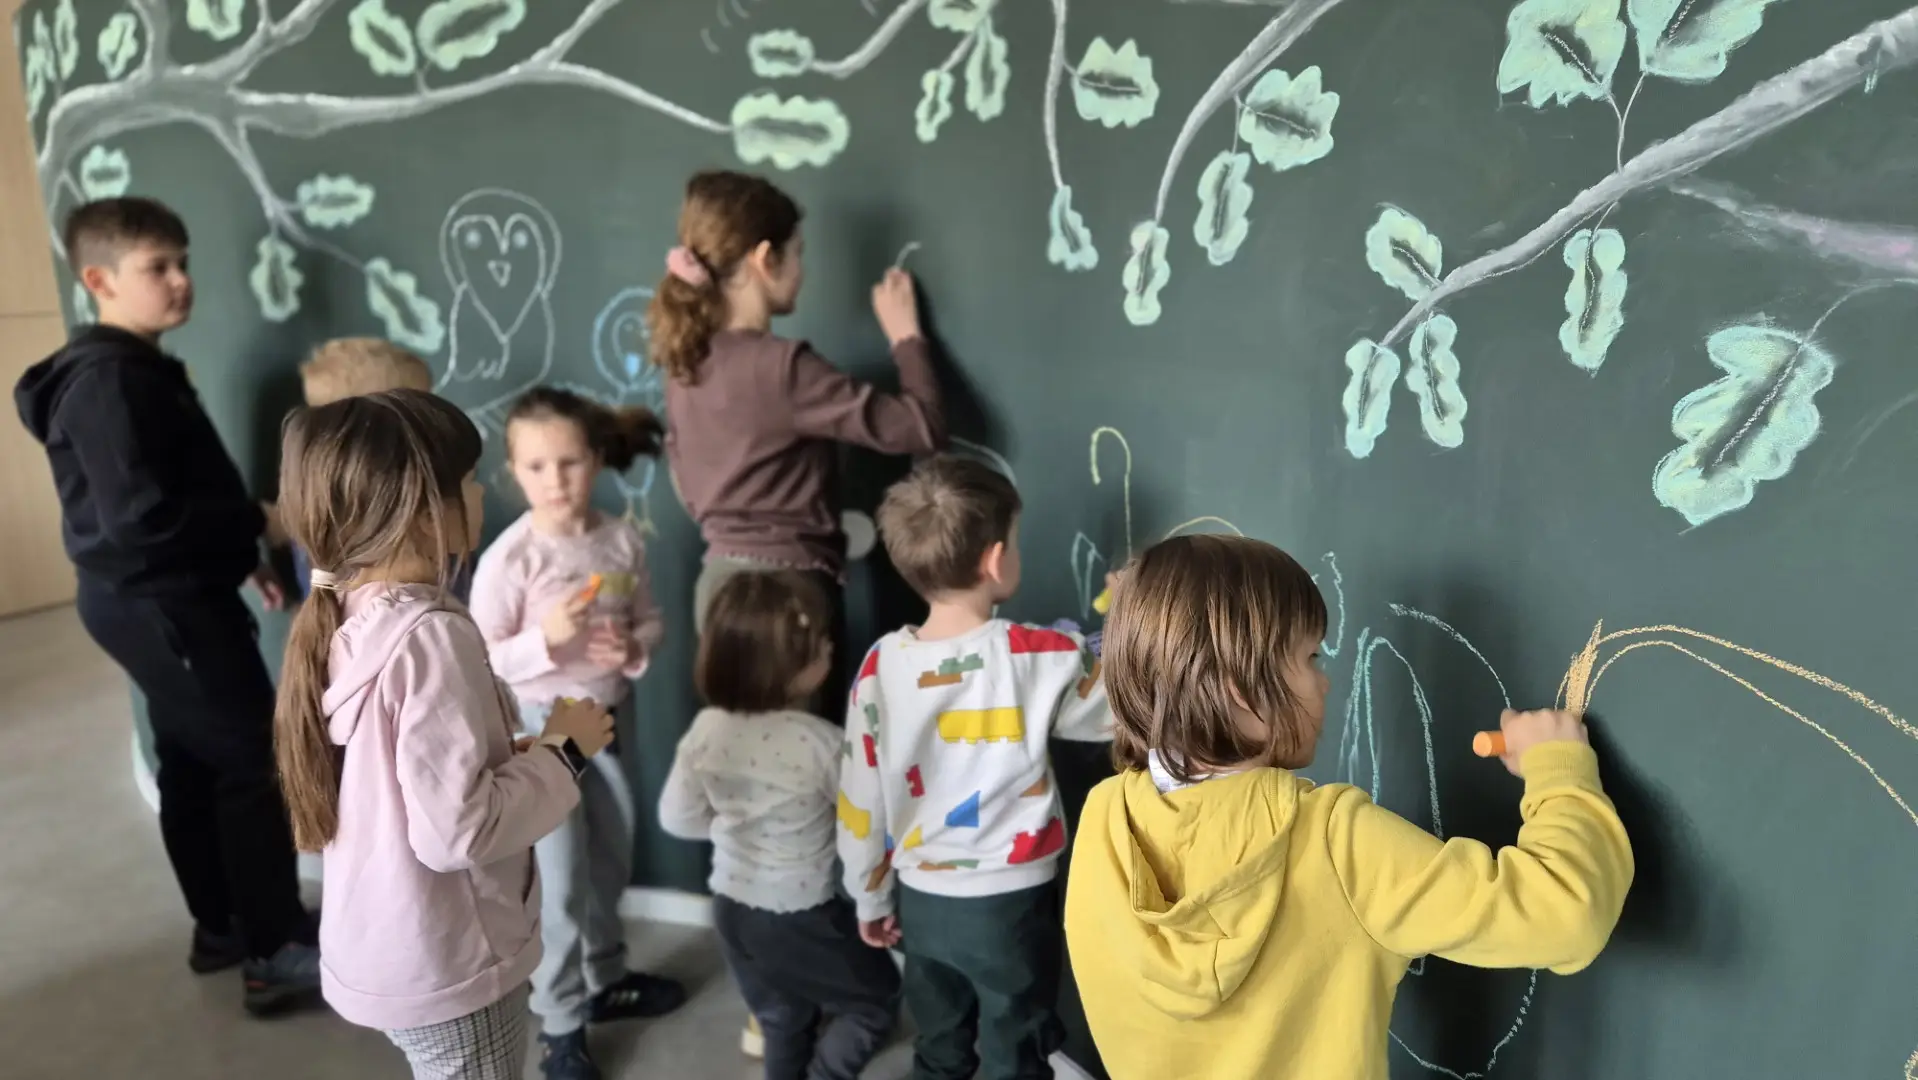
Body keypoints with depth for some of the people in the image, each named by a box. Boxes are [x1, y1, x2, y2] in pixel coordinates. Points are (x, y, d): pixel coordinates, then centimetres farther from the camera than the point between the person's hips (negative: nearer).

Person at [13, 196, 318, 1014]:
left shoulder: (140, 370, 13)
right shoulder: (106, 380, -19)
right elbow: (142, 515, -26)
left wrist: (239, 555, 12)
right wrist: (260, 522, -18)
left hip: (166, 596, 10)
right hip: (157, 603, -10)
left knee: (191, 764, 16)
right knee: (257, 761, -4)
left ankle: (221, 928, 30)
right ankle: (277, 955, 5)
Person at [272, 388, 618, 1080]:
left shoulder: (348, 620, -1)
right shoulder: (431, 636, -27)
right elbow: (455, 830, -29)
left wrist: (522, 746, 4)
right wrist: (563, 754, -17)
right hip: (446, 963, -8)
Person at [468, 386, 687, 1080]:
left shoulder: (622, 540, -6)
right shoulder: (508, 558, -19)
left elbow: (651, 621, 4)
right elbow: (480, 660, -16)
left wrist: (635, 649, -17)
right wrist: (545, 638, -31)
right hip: (542, 726, -5)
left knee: (612, 860, 20)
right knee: (564, 878, 3)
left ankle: (605, 979, 43)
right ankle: (559, 1024, 21)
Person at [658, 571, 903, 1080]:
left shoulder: (706, 730, -10)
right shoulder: (820, 742, -27)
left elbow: (678, 818, 3)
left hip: (733, 908, 6)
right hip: (802, 916, -6)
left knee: (783, 1023, 24)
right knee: (876, 1001, 17)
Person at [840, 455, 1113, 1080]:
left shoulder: (881, 666, -10)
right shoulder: (1037, 659, -20)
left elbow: (860, 798, -3)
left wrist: (871, 897, 11)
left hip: (921, 902, 4)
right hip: (1009, 905, -3)